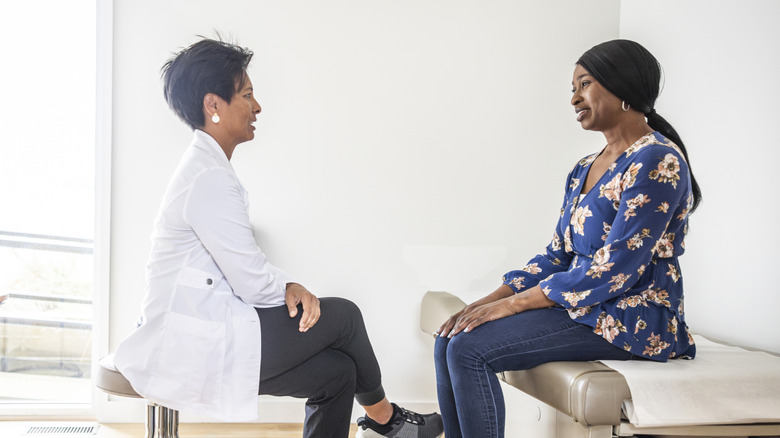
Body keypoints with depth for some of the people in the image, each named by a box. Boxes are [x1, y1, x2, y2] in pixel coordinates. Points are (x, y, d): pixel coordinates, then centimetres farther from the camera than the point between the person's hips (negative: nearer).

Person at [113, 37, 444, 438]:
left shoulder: (204, 168, 15)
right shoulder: (210, 179, -19)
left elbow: (241, 268, 15)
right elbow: (252, 281, -19)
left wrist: (287, 287, -2)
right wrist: (292, 288, 2)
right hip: (197, 348, -10)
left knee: (337, 370, 6)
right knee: (341, 315, -1)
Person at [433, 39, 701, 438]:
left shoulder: (657, 161, -15)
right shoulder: (584, 170, 15)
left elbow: (613, 271, -21)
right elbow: (557, 257, 14)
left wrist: (512, 303, -17)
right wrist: (487, 302, 0)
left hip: (630, 318, -9)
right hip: (583, 307, 9)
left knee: (469, 350, -21)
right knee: (449, 340, -5)